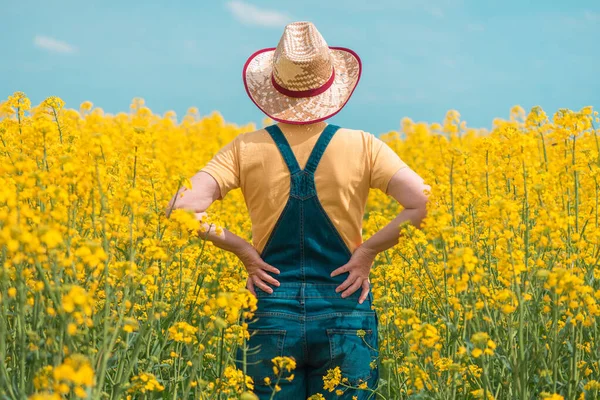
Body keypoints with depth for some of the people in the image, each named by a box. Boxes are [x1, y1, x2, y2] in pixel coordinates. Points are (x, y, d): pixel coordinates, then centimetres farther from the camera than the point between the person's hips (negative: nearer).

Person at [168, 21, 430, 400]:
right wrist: (368, 251, -7)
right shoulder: (362, 147, -3)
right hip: (344, 317, 0)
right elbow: (423, 203, -14)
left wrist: (243, 249, -5)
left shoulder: (248, 148, -2)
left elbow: (182, 208, -14)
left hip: (271, 314, 1)